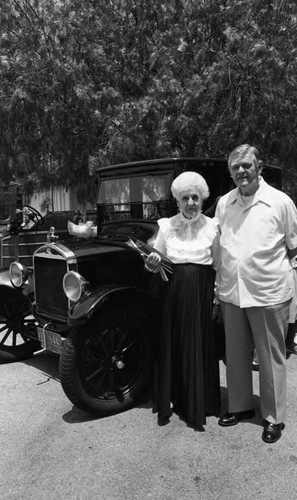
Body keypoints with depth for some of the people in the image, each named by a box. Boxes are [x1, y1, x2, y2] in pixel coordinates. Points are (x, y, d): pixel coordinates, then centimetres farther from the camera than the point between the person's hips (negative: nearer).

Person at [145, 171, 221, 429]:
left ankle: (199, 405, 22)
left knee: (199, 347, 6)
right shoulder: (166, 226, 2)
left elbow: (217, 265, 3)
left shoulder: (212, 226, -1)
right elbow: (157, 262, 9)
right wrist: (152, 265, -14)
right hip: (173, 294, 1)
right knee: (173, 347, 6)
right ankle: (174, 399, 23)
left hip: (202, 295, -1)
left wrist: (218, 298, -5)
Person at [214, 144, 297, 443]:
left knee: (271, 358, 8)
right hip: (230, 293, 4)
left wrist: (269, 265, 2)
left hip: (268, 294, -4)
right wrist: (222, 282, 9)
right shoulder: (223, 204, 5)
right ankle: (240, 406, 35)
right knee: (236, 355, 16)